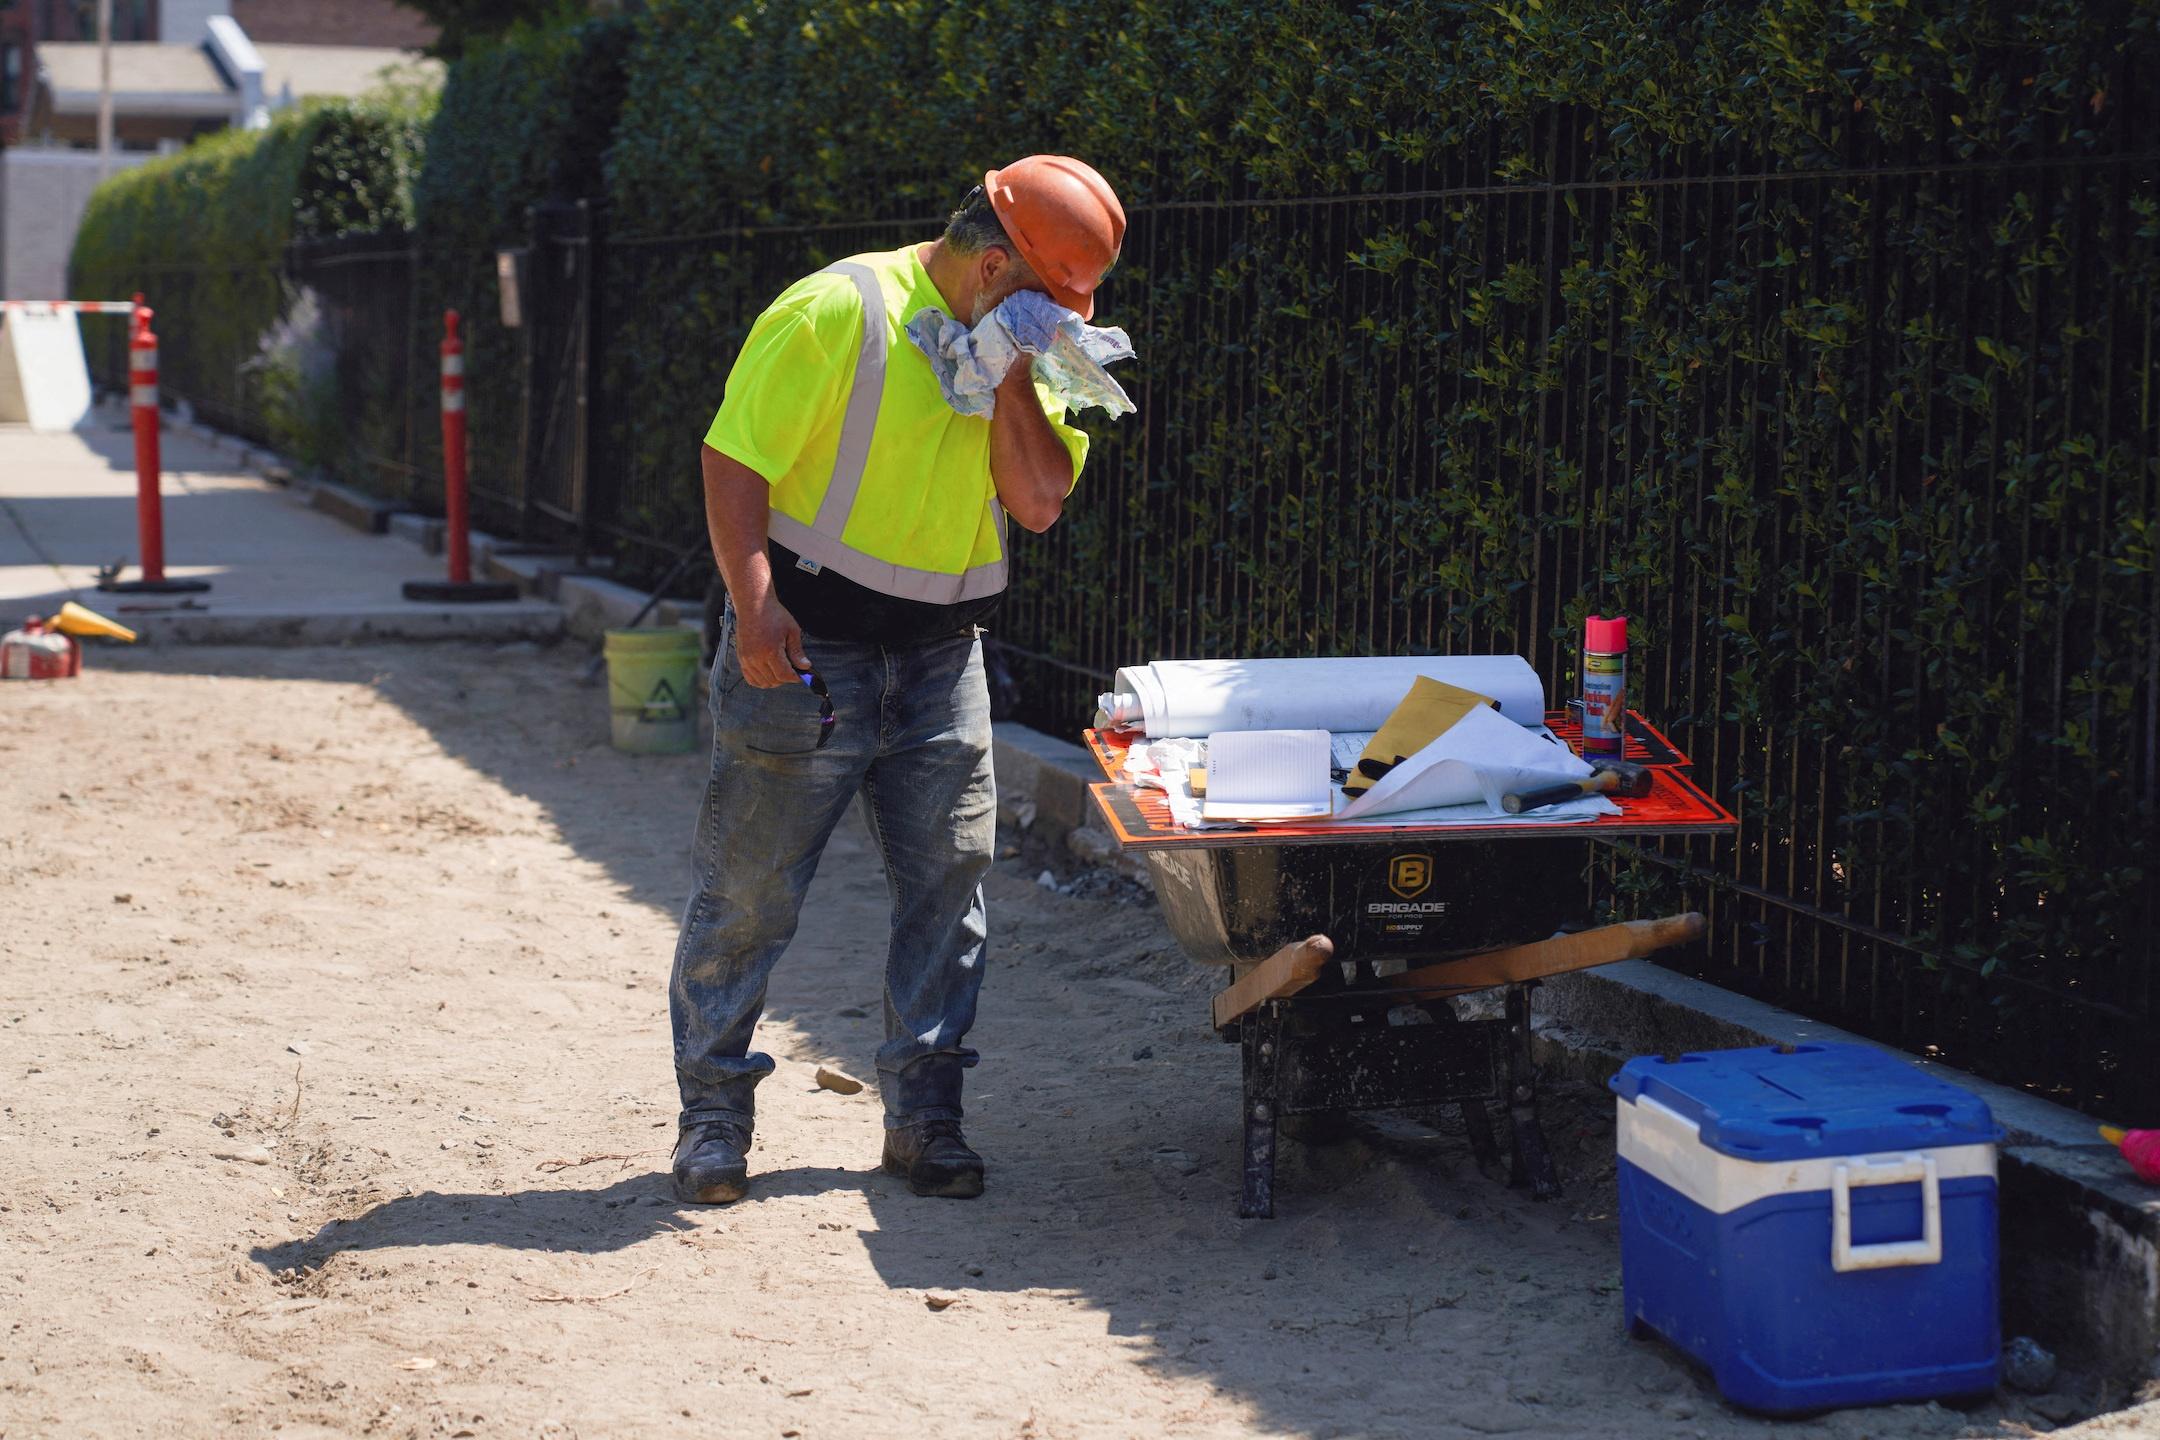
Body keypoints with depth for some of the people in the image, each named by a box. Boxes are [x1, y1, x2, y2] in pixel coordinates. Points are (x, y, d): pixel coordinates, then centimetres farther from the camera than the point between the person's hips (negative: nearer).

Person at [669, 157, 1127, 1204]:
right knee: (751, 887, 0)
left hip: (938, 656, 6)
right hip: (808, 647, -6)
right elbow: (735, 459, -14)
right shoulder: (841, 312, -12)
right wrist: (754, 602, -23)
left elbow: (1040, 501, 0)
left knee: (949, 877, 4)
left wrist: (1012, 375, -9)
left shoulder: (1019, 344, 8)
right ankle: (713, 1113, 13)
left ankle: (923, 1116, 14)